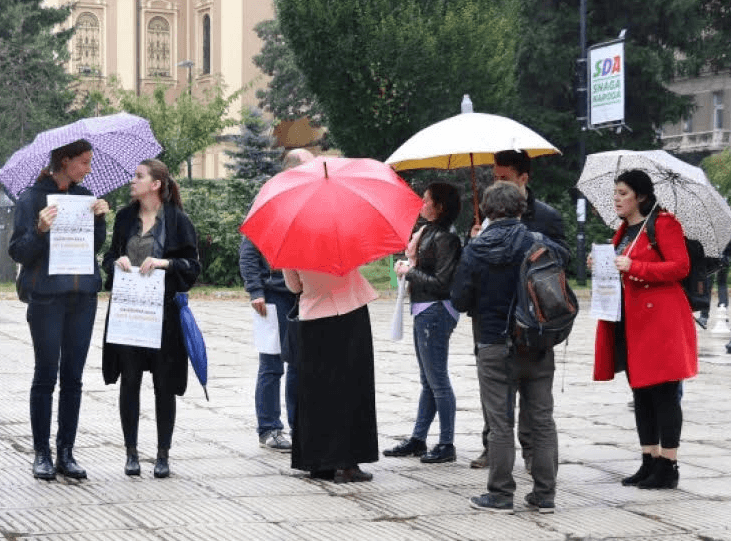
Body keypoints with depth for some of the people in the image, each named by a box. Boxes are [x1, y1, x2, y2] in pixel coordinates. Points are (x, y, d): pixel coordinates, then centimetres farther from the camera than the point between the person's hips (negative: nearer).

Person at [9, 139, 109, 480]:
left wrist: (99, 218, -3)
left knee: (73, 377, 7)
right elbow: (17, 252, -5)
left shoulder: (84, 196, 10)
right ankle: (42, 454, 9)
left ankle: (66, 453, 13)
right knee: (46, 376, 0)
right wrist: (39, 230, -22)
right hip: (46, 295, -5)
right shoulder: (32, 199, -5)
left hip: (82, 296, 5)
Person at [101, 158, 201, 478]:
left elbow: (193, 265, -2)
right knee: (129, 380, 3)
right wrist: (116, 262, -5)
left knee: (164, 385, 2)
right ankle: (131, 452, 12)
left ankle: (163, 455, 11)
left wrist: (164, 263, -18)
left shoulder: (176, 219, -2)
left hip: (163, 312, -3)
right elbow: (109, 256, 17)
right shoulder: (125, 217, 11)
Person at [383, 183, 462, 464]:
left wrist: (409, 271, -11)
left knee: (437, 380, -5)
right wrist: (411, 259, 2)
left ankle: (446, 445, 0)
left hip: (435, 313, -10)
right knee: (428, 381, 14)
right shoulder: (427, 233, 14)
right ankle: (418, 439, 21)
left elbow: (440, 282, -20)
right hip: (424, 312, 10)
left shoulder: (444, 238, -16)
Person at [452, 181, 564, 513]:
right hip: (538, 348, 2)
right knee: (541, 420, 9)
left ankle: (500, 495, 8)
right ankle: (544, 494, 12)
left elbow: (460, 301, -5)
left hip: (494, 348, -2)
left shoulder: (474, 251, -9)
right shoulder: (541, 245, -6)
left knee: (500, 423, 4)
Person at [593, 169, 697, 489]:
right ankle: (649, 462, 17)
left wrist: (634, 267, -21)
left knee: (663, 394, -5)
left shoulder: (663, 224, -7)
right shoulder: (624, 231, 18)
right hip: (630, 322, 9)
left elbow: (680, 267, -16)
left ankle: (668, 468, -2)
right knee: (641, 394, 11)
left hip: (659, 321, -9)